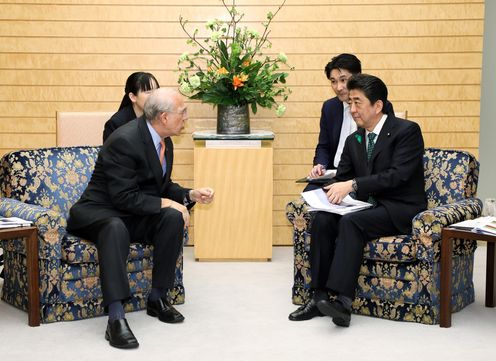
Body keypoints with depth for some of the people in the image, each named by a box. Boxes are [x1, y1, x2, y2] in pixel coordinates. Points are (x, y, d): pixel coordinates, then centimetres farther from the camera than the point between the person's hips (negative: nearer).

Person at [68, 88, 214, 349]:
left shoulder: (164, 142, 5)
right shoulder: (124, 141, -23)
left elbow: (163, 187, 16)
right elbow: (124, 197, -26)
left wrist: (190, 195, -1)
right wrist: (165, 203, -24)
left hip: (135, 215, 8)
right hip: (99, 212, -8)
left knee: (173, 218, -21)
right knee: (116, 227, -40)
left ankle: (157, 298, -10)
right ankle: (116, 318, -44)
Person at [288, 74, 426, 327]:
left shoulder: (407, 131, -8)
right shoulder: (354, 140, 15)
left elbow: (398, 175, -20)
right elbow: (342, 178, 16)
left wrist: (352, 184, -25)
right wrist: (333, 191, -9)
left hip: (400, 211, -7)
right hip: (368, 208, 7)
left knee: (350, 222, -32)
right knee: (322, 220, -20)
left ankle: (343, 300, -35)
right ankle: (320, 296, -19)